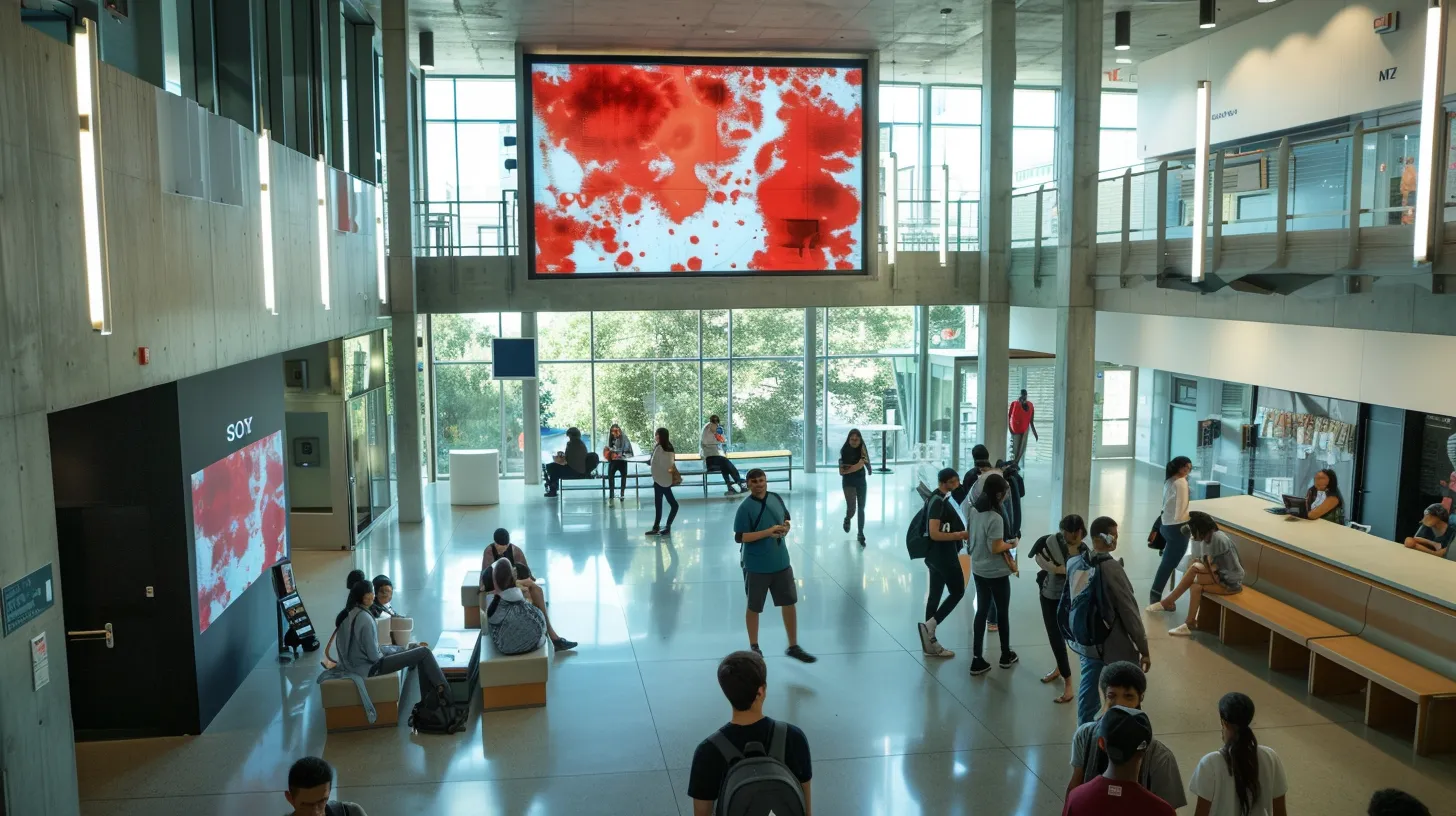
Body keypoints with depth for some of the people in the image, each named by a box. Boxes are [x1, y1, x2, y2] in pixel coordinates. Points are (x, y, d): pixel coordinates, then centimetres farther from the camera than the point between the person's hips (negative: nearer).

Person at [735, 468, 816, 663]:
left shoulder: (776, 498, 1)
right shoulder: (745, 507, -17)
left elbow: (786, 518, 18)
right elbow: (739, 537, -22)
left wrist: (785, 528, -6)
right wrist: (768, 532, -26)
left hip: (781, 562, 5)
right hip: (756, 566, -5)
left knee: (789, 603, 10)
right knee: (754, 608, 11)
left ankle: (793, 647, 23)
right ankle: (754, 647, 29)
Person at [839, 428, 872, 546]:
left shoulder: (862, 450, -3)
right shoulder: (844, 451, -10)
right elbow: (841, 471, -12)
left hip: (861, 482, 3)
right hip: (848, 482, -2)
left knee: (861, 509, 7)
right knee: (851, 508, -13)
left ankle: (861, 534, 20)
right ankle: (847, 519, 24)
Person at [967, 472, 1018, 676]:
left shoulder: (973, 511, -1)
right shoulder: (995, 518, -24)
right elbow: (996, 548, -23)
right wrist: (1011, 544, -7)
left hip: (978, 570, 7)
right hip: (996, 573, -6)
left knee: (981, 611, 12)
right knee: (1003, 612, 13)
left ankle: (977, 660, 11)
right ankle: (1006, 655, 31)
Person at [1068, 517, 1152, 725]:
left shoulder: (1073, 563, -4)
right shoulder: (1112, 568, -25)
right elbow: (1129, 611, -20)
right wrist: (1144, 649, -11)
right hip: (1115, 645, -7)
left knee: (1088, 686, 19)